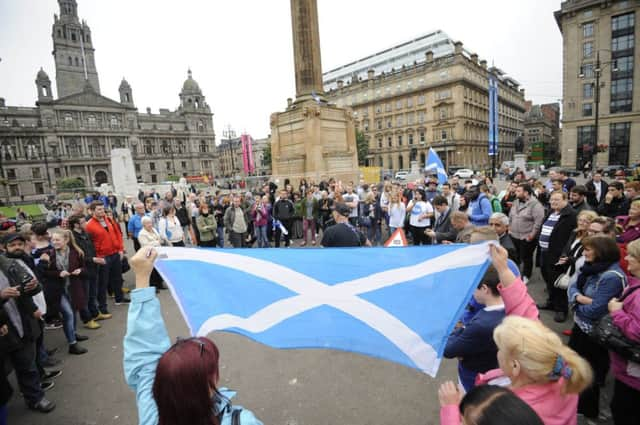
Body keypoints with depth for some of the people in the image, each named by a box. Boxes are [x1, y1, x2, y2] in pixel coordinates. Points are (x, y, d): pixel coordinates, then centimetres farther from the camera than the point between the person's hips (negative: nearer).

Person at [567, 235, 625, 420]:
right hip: (581, 324, 9)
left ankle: (587, 409, 38)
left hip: (594, 332, -8)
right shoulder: (591, 267, -2)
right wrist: (580, 298, -21)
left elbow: (595, 310, -29)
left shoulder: (612, 277, -29)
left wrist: (577, 303, -10)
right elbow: (573, 287, 0)